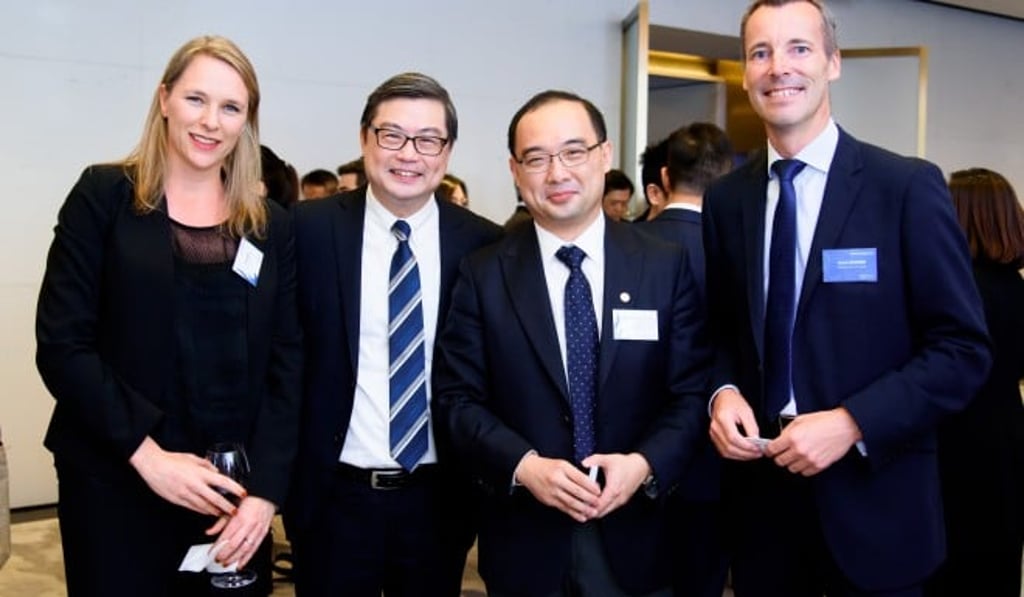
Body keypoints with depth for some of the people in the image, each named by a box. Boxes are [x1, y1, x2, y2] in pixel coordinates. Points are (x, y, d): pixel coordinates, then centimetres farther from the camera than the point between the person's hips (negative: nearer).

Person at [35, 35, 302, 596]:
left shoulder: (271, 224, 6)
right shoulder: (104, 195, -2)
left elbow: (286, 362, 2)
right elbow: (61, 345, -7)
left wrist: (265, 487, -8)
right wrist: (146, 453, -16)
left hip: (232, 491, 3)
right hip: (114, 483, -2)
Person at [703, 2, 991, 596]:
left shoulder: (909, 186, -8)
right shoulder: (725, 199, 4)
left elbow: (963, 348, -9)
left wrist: (853, 423, -19)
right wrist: (724, 392, -7)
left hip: (872, 497, -3)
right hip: (758, 487, 4)